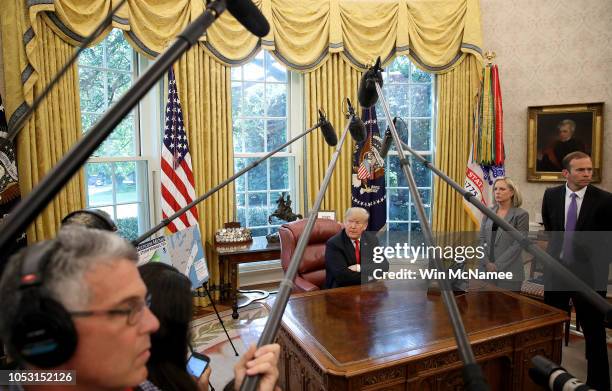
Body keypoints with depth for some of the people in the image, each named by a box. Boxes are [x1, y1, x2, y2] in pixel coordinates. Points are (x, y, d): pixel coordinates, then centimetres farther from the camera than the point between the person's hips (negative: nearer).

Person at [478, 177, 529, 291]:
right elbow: (481, 239, 6)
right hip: (486, 269, 4)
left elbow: (518, 245, -10)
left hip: (509, 272, -4)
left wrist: (498, 265, -13)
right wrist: (486, 263, -6)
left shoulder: (521, 214, -4)